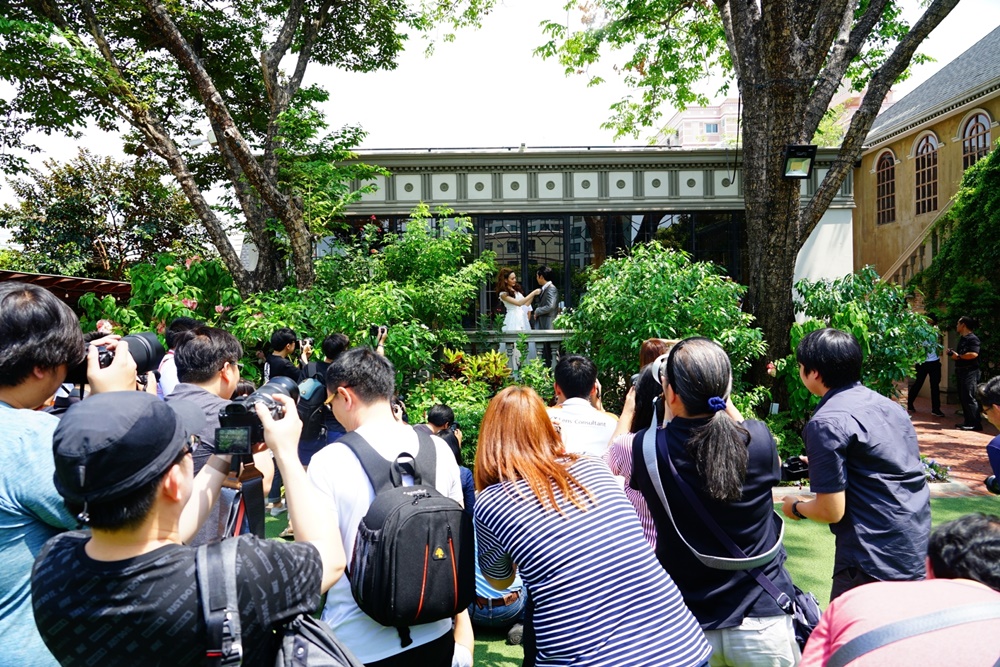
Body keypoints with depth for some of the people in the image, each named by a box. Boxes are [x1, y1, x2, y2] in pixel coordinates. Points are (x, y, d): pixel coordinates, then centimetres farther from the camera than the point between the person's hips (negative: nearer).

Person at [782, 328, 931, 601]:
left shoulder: (827, 422, -18)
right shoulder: (889, 405, 9)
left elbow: (832, 511, -17)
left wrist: (796, 508, 3)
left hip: (874, 562, -9)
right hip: (917, 549, 9)